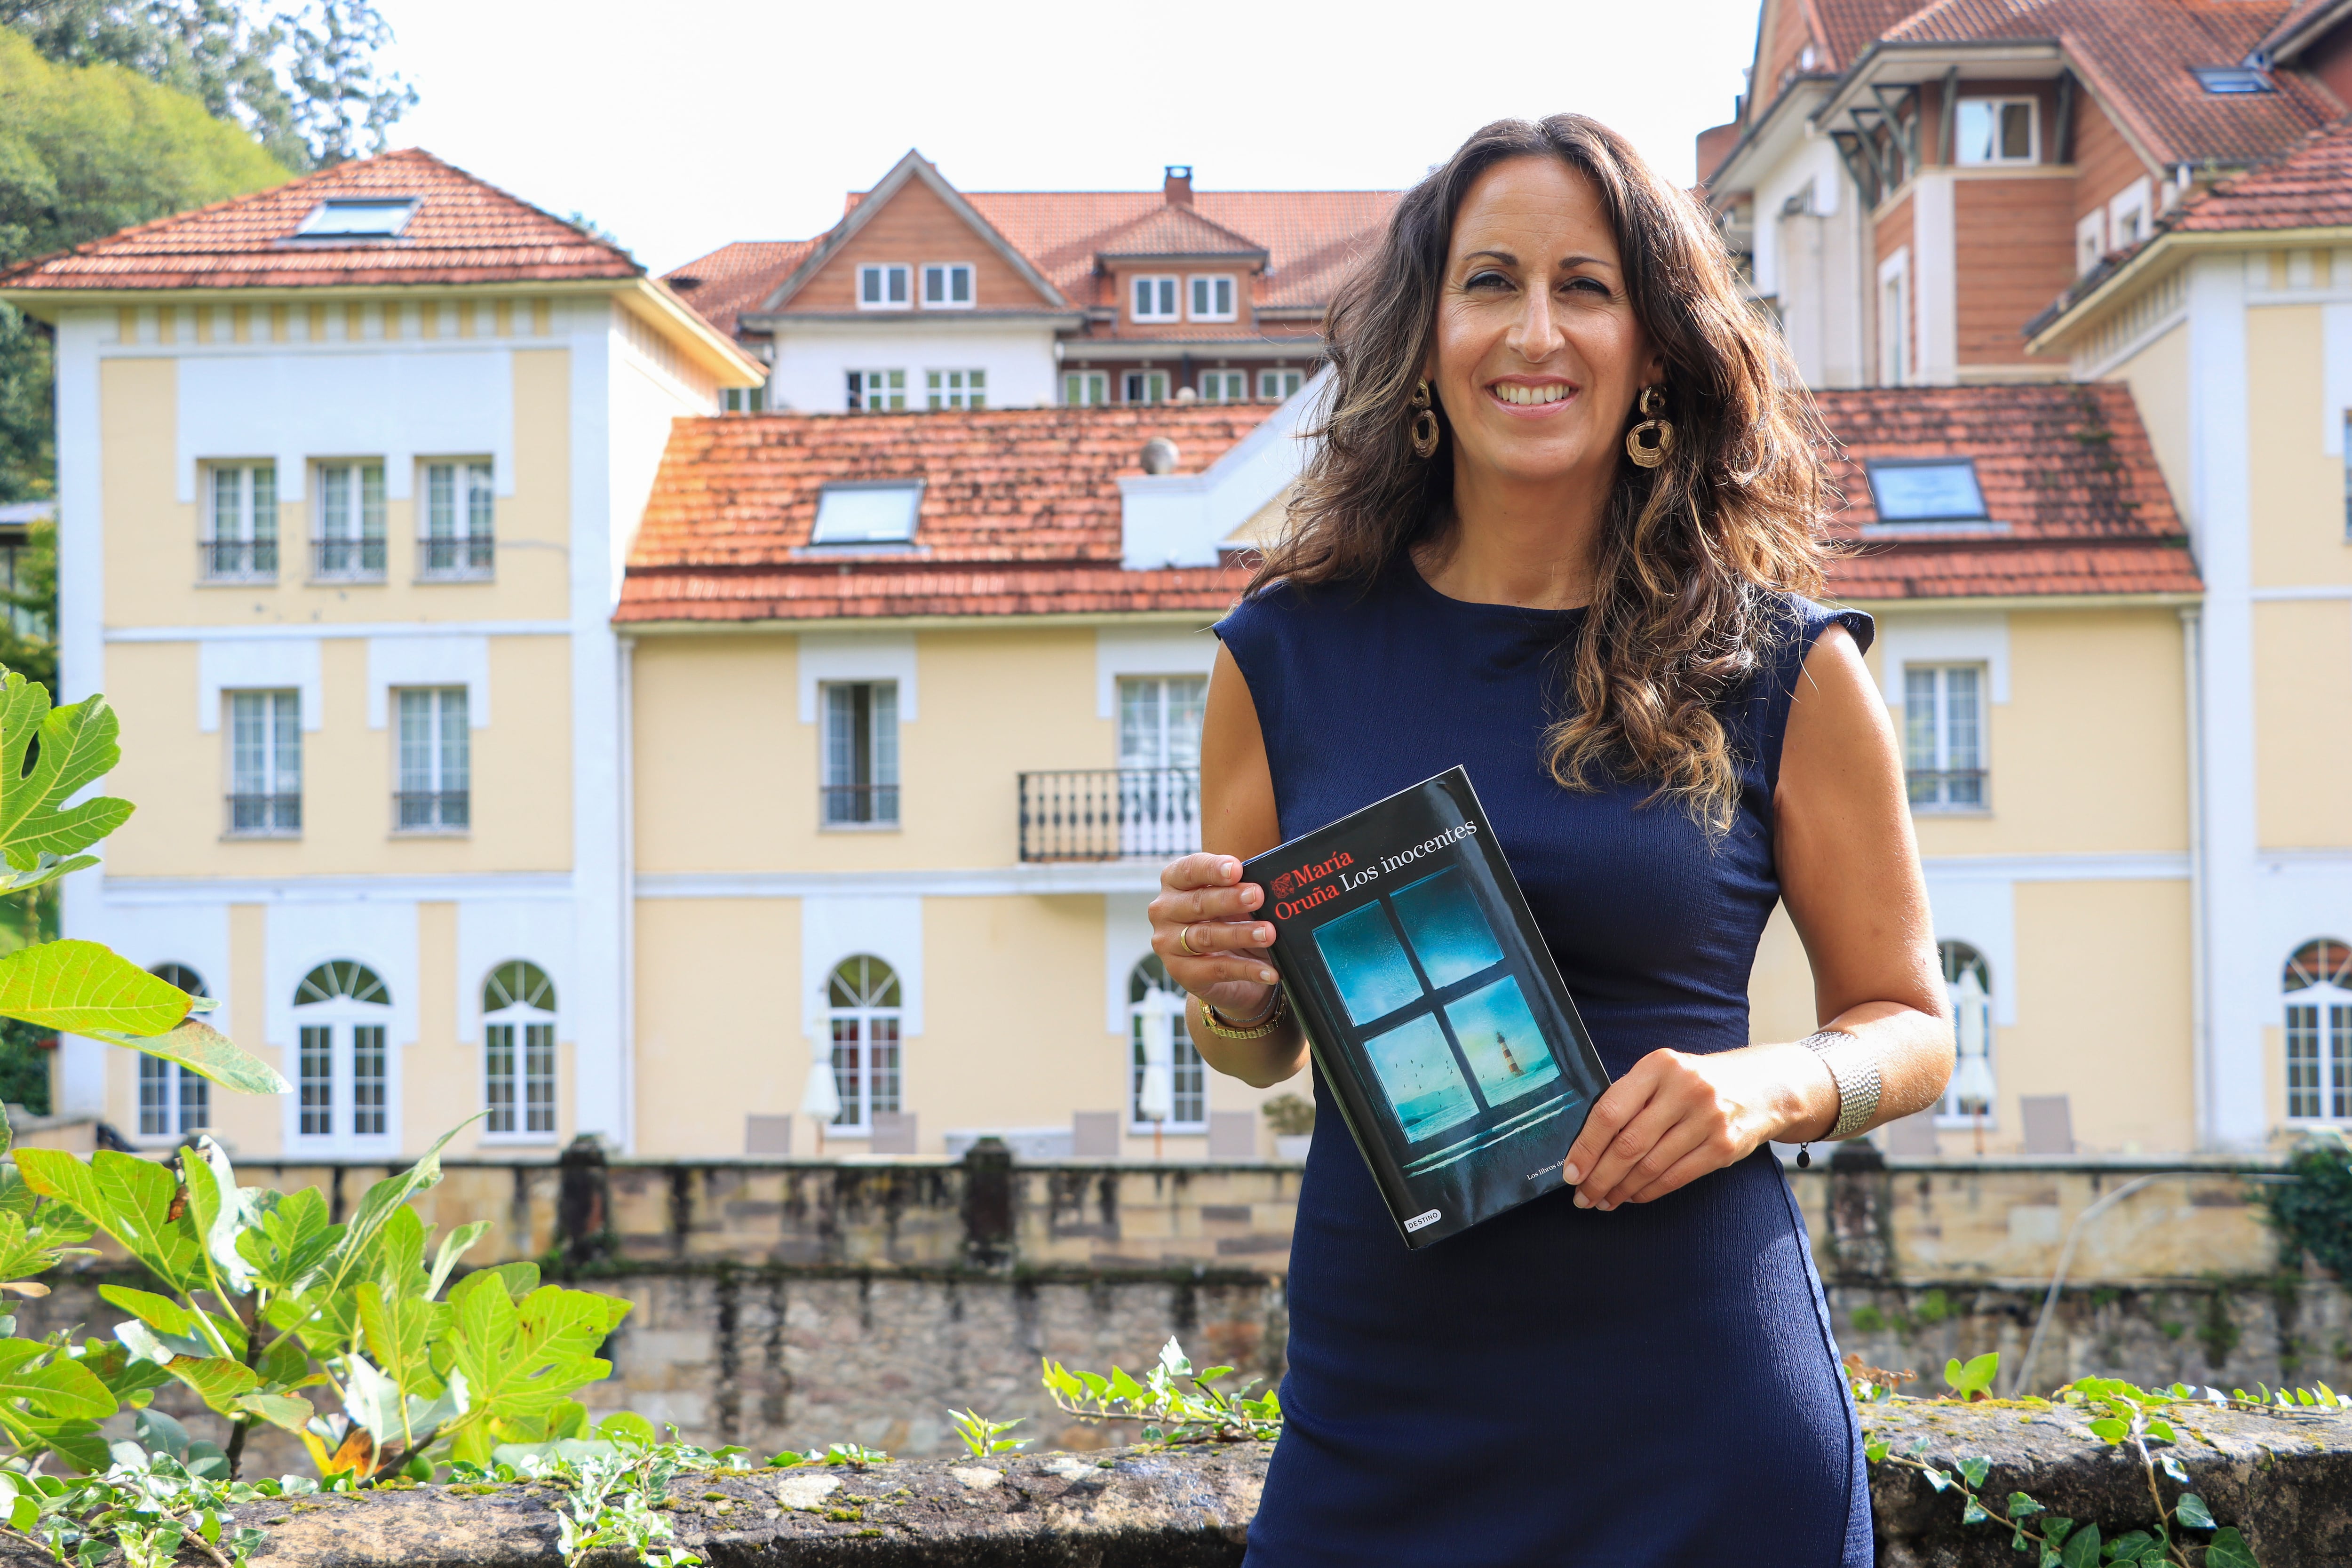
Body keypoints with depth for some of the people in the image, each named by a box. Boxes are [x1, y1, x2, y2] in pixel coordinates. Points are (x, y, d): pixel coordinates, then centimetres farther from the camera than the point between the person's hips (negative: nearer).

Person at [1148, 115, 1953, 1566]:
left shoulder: (1780, 669, -3)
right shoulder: (1289, 655, 2)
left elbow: (1910, 1024, 6)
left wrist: (1769, 1088, -13)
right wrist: (1228, 993, -9)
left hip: (1698, 1418, -1)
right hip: (1379, 1408, 1)